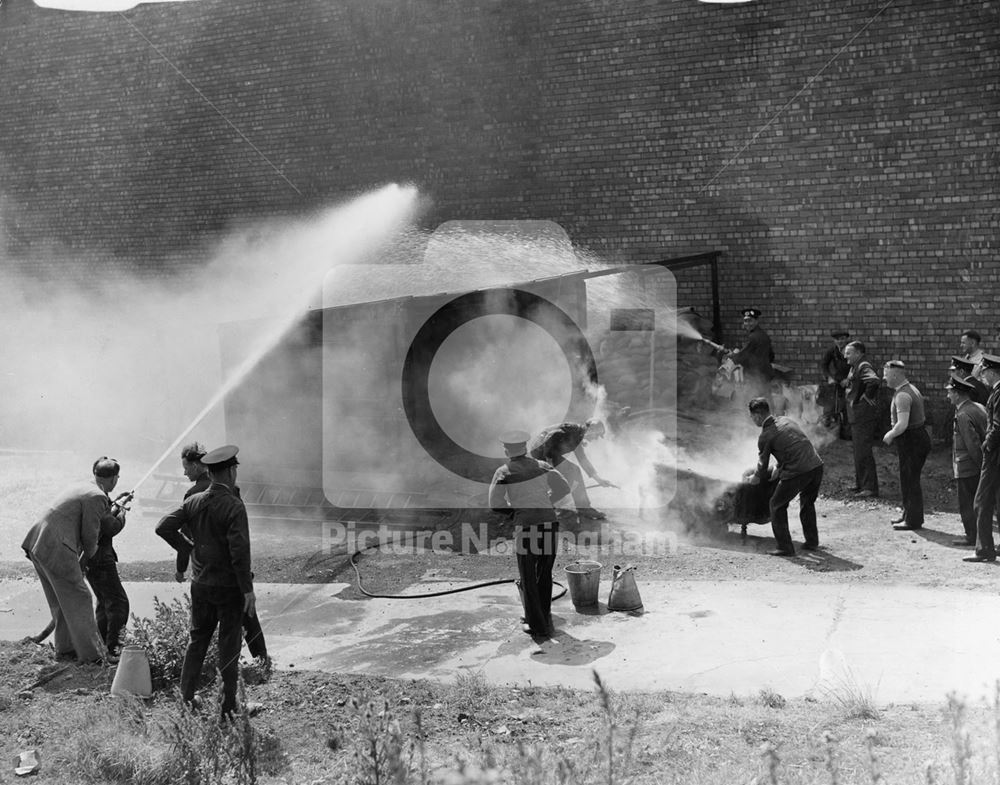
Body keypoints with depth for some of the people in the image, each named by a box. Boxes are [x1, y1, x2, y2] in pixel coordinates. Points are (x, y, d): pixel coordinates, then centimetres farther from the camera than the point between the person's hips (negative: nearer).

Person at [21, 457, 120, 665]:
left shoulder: (81, 488, 18)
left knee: (61, 602, 19)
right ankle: (90, 654, 4)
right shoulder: (97, 497, -11)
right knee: (79, 600, -1)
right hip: (57, 550, -10)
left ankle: (65, 649, 28)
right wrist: (86, 559, 10)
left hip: (38, 546, 10)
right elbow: (90, 535, -6)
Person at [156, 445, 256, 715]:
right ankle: (228, 706, 12)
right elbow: (239, 551, -22)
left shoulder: (193, 502, 0)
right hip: (229, 586, -5)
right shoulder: (234, 506, -17)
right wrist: (248, 590, -17)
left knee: (197, 640, 18)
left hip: (200, 583, 5)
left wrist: (189, 548, 8)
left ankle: (186, 697, 22)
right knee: (229, 647, 6)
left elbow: (164, 528, -2)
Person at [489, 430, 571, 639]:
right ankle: (543, 615, 30)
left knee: (528, 579, 9)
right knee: (545, 574, 19)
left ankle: (538, 626, 10)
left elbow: (495, 504, 1)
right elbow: (564, 488, 15)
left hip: (525, 527, -3)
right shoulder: (542, 467, 9)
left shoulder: (504, 473, 0)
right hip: (549, 523, 3)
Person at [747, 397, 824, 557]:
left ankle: (785, 547, 9)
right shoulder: (787, 420, 17)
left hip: (797, 472, -7)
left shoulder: (765, 436, -1)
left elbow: (763, 464, 6)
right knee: (807, 502, 29)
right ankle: (812, 542, 33)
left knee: (777, 505, 12)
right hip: (816, 465, 7)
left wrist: (756, 478, 26)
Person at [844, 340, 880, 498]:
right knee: (858, 451, 19)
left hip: (864, 418, -11)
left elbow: (874, 381, -36)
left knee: (863, 453, -8)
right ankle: (860, 483, 29)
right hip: (856, 417, 11)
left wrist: (867, 396, -23)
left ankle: (870, 488, -4)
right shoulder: (854, 367, 15)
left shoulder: (863, 367, -18)